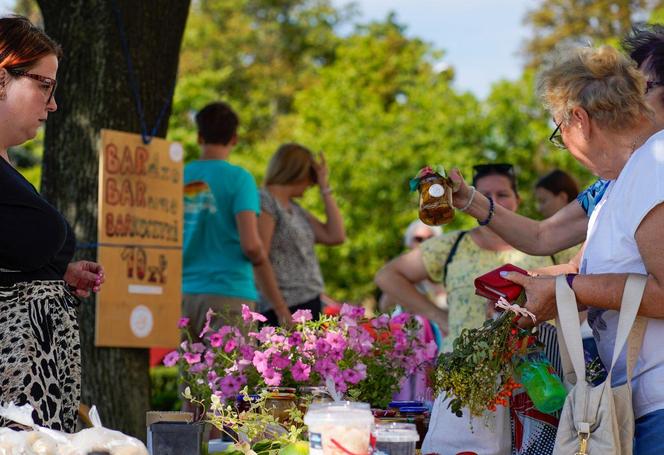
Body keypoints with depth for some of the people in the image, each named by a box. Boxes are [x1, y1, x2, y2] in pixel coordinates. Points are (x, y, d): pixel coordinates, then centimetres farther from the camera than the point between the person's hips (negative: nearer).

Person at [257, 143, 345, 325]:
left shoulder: (295, 209, 19)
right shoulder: (264, 202, -6)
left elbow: (336, 236, 13)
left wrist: (324, 187, 15)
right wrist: (282, 310, -18)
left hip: (310, 305, 8)